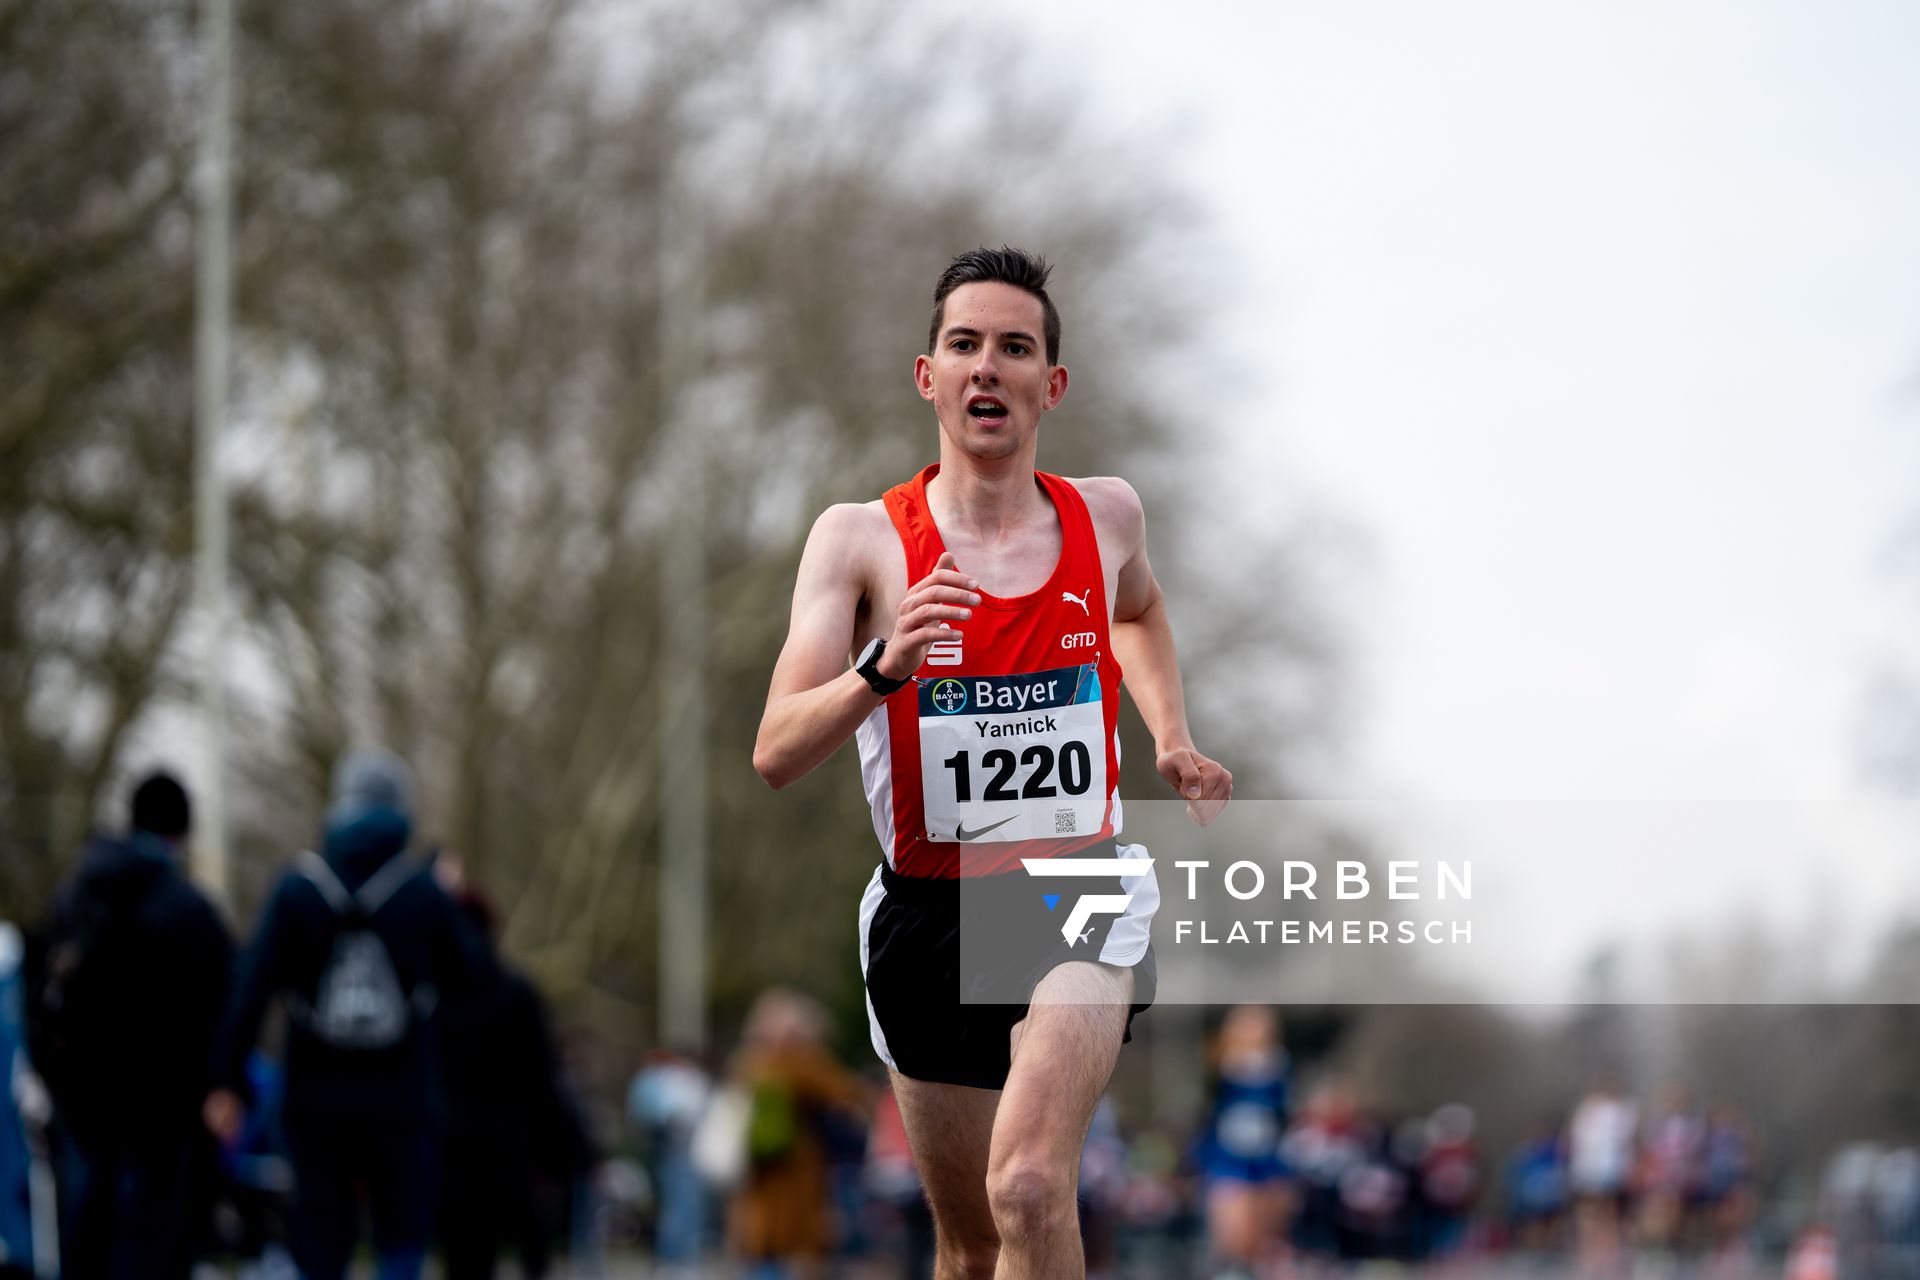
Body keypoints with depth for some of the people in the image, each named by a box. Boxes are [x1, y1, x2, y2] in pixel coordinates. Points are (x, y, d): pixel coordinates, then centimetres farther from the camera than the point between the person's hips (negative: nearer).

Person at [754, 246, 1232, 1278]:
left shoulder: (1106, 516, 4)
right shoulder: (861, 539, -5)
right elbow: (776, 755, -14)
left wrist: (1171, 737, 16)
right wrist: (882, 666, -31)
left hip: (1080, 901, 0)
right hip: (927, 912, 0)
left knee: (1029, 1189, -25)